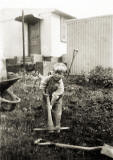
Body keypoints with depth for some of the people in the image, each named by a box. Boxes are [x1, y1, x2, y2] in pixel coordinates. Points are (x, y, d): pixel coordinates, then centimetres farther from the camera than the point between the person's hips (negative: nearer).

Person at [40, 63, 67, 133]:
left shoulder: (60, 85, -29)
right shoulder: (49, 78, -20)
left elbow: (55, 96, -29)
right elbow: (43, 82, -3)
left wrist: (51, 105, -26)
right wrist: (43, 92, -6)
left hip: (56, 100, -3)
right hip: (47, 97, 3)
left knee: (57, 113, 0)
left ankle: (57, 127, 21)